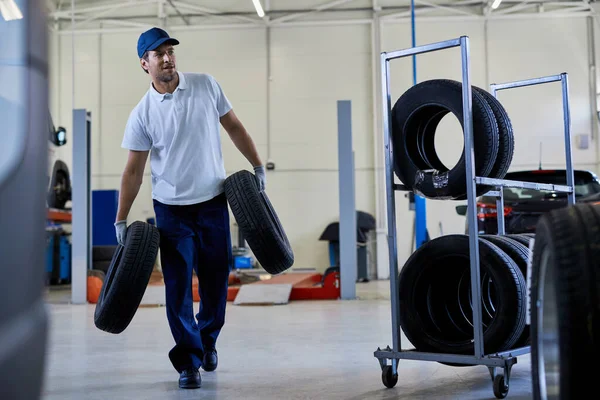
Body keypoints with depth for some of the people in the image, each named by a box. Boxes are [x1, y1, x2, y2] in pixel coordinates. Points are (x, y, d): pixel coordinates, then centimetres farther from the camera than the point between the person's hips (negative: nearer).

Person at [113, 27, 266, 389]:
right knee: (178, 286, -1)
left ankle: (207, 340, 34)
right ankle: (188, 362, 11)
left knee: (216, 280, 9)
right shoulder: (142, 114, -6)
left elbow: (234, 127, 8)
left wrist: (258, 166, 4)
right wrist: (121, 219, -4)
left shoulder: (206, 85, -2)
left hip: (213, 201, 2)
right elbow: (134, 171, -2)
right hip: (171, 208, -1)